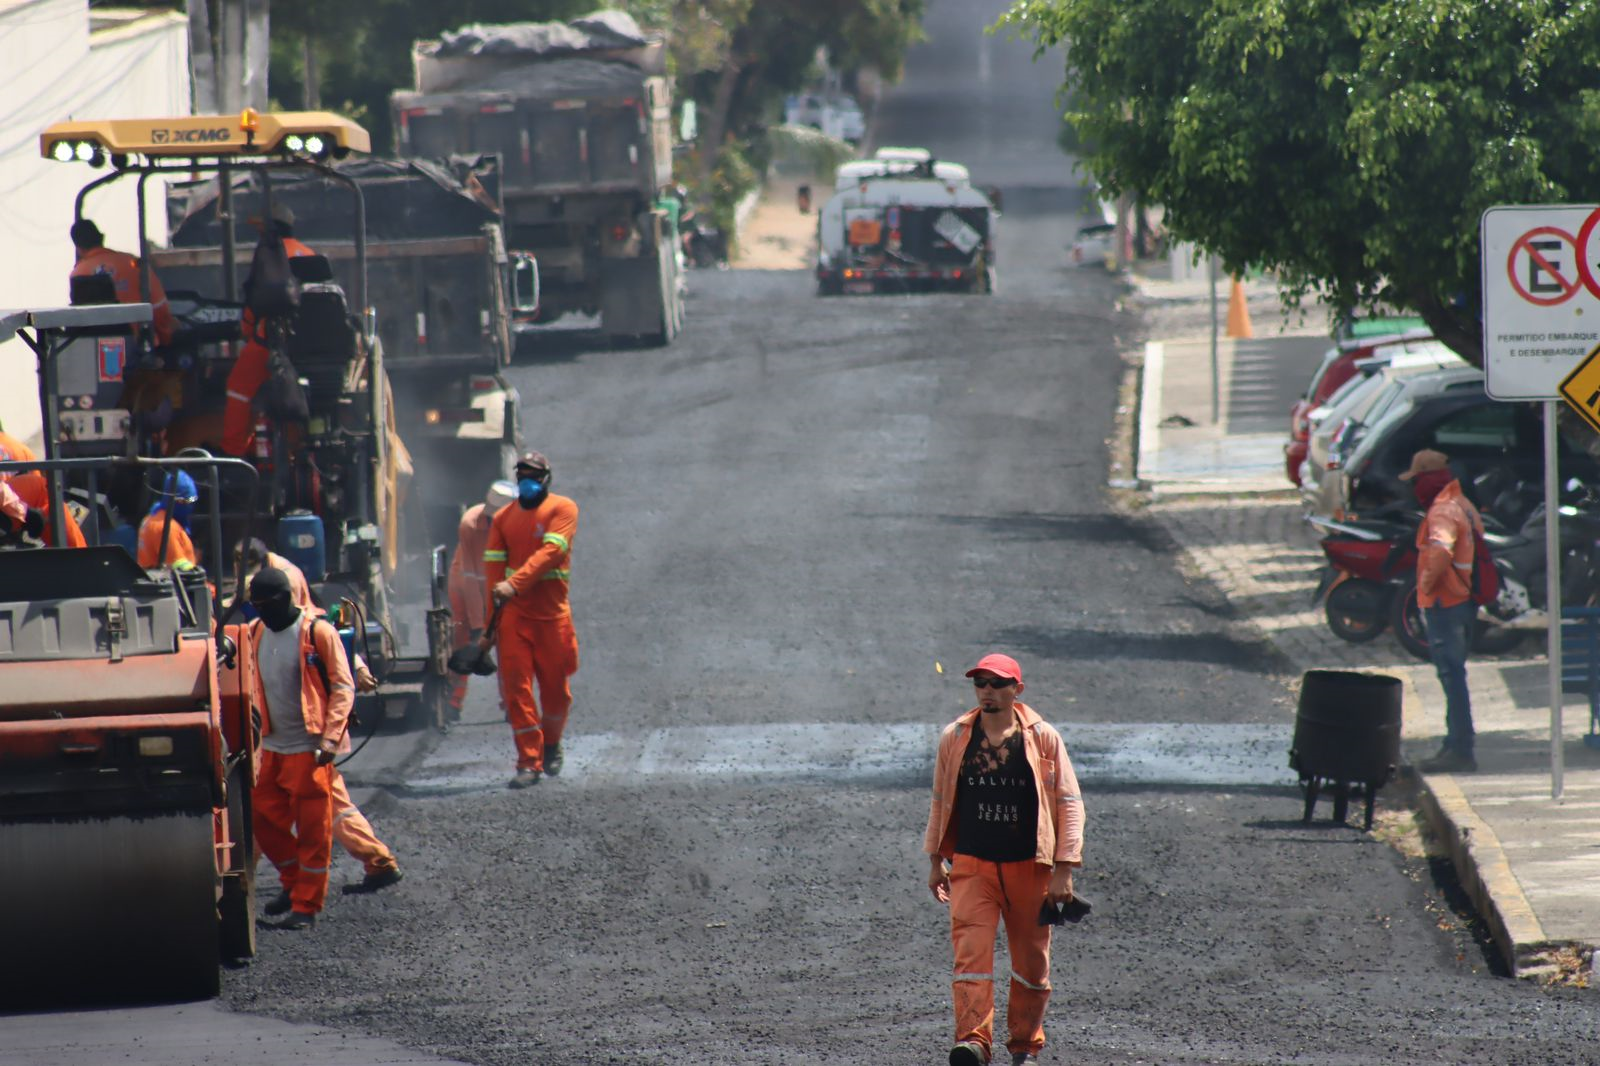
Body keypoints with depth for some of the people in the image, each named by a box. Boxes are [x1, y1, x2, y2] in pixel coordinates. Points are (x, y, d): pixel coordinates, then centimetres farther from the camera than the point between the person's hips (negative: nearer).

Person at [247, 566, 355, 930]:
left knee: (312, 828, -3)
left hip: (309, 747, -6)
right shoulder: (254, 634, 8)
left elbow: (342, 687, -9)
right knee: (263, 818, 7)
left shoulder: (317, 632, -9)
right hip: (272, 746, 6)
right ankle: (294, 883, 26)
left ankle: (306, 906, 2)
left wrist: (330, 739, -16)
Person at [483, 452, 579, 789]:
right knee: (516, 687, -7)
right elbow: (493, 568, 7)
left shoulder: (562, 509, -1)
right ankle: (529, 761, -4)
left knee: (555, 687, 8)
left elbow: (550, 552, -15)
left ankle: (551, 745, 33)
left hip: (552, 612, -2)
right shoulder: (503, 518, 10)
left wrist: (516, 584, -26)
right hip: (513, 613, 2)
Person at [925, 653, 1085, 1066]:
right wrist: (935, 860, 14)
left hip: (1029, 867, -1)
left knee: (1031, 960, 6)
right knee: (971, 951, -15)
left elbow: (1069, 803, 0)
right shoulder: (955, 738, 5)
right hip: (971, 865, 1)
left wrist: (1064, 869, -7)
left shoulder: (1042, 738, -1)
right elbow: (941, 801, 15)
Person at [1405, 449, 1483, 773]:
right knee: (1454, 676, 17)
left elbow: (1440, 552, -35)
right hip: (1465, 600, 10)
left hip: (1445, 603, -10)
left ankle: (1460, 750, -10)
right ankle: (1455, 745, 24)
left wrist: (1427, 583, -20)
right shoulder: (1464, 506, 15)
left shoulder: (1442, 512, -17)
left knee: (1452, 676, -9)